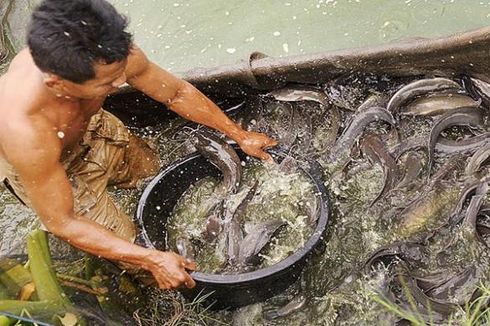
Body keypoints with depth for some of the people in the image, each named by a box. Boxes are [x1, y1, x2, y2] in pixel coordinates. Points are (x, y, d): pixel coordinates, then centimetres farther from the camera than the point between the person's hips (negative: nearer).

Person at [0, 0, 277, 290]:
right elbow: (61, 222, -32)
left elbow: (178, 93, -14)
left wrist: (239, 135, -9)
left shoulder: (110, 54, -34)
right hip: (42, 164, -4)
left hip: (89, 128, 5)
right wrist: (153, 260, -33)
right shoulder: (24, 130, -46)